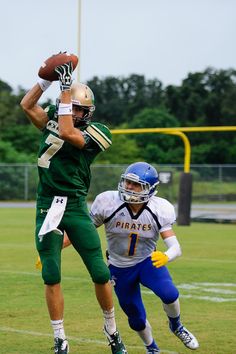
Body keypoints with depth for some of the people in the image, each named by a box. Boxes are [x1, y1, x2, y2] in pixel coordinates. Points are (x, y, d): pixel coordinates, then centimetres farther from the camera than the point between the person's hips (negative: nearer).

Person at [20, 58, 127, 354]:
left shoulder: (94, 134, -5)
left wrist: (66, 88, -19)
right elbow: (26, 105, -1)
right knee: (51, 276, 0)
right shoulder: (52, 122, 8)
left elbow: (68, 133, -21)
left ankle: (112, 330, 20)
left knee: (100, 273, -1)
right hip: (47, 208, 3)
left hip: (76, 207, -2)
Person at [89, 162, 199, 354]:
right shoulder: (108, 203, -22)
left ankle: (176, 326, 6)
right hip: (120, 269, 1)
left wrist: (166, 257, -49)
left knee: (169, 294, -28)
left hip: (148, 262, -1)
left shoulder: (159, 211, -20)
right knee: (137, 319, 7)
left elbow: (176, 247, -25)